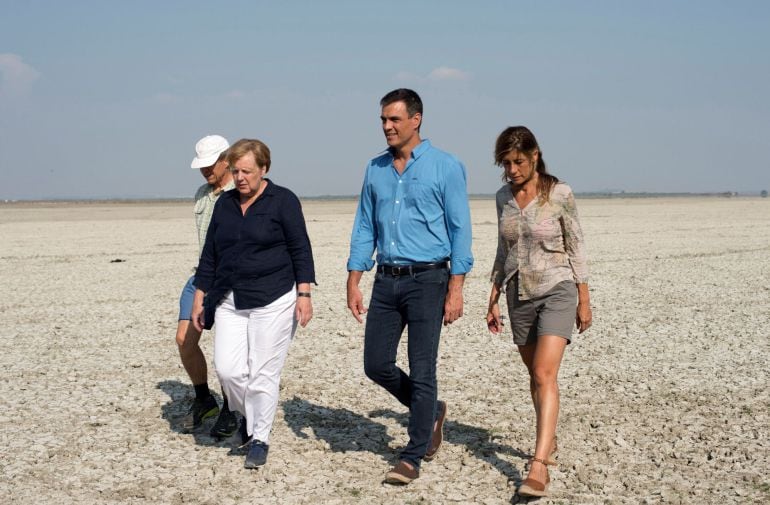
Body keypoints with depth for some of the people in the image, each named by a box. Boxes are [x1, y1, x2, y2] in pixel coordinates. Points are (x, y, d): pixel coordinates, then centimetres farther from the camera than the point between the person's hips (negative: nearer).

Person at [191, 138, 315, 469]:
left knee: (263, 373, -3)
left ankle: (259, 439, 13)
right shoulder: (225, 204, 12)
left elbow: (301, 251, -4)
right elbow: (209, 255, 16)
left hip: (273, 301, -4)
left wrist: (304, 294, -11)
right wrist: (199, 298, 13)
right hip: (230, 302, 5)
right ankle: (248, 418, 24)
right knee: (227, 369, -5)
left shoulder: (283, 201, -2)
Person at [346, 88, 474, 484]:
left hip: (427, 279, -5)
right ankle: (431, 412, 30)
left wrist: (456, 289, -12)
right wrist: (353, 283, 6)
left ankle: (412, 457, 9)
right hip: (386, 280, 6)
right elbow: (365, 228, 13)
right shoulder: (375, 169, 10)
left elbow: (459, 230, -6)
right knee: (376, 365, 6)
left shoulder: (445, 167, -4)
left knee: (421, 372, -3)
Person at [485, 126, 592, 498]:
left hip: (557, 290, -5)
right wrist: (494, 300, 13)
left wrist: (584, 301, -2)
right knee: (535, 375, 15)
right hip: (519, 295, 5)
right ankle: (549, 440, 34)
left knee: (544, 375, -18)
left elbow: (575, 248, -3)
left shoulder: (559, 194, -8)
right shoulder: (503, 197, 6)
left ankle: (539, 465, -23)